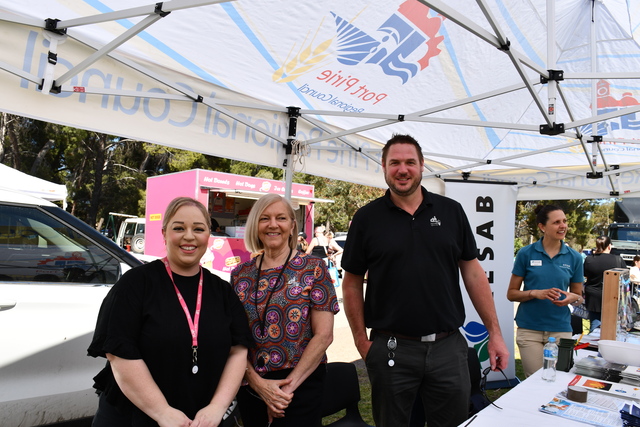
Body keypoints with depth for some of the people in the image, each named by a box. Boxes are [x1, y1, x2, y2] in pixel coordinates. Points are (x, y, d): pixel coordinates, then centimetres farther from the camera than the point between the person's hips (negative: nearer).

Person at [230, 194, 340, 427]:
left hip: (300, 385, -3)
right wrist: (258, 383, -9)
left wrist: (289, 385, -12)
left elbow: (324, 335, -9)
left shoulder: (313, 268, -6)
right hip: (250, 386, 3)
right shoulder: (240, 274, 3)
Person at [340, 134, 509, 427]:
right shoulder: (367, 218, -1)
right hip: (390, 348, -1)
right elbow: (352, 282, 2)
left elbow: (472, 272, 5)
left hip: (448, 346, 2)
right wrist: (362, 342, -2)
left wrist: (495, 334, 2)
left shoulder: (451, 211, 3)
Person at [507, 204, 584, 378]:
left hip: (561, 329, 2)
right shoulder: (526, 253, -4)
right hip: (530, 329, -2)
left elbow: (579, 297, 12)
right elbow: (511, 294, -1)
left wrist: (572, 298, -11)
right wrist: (536, 293, -18)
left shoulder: (574, 257, 3)